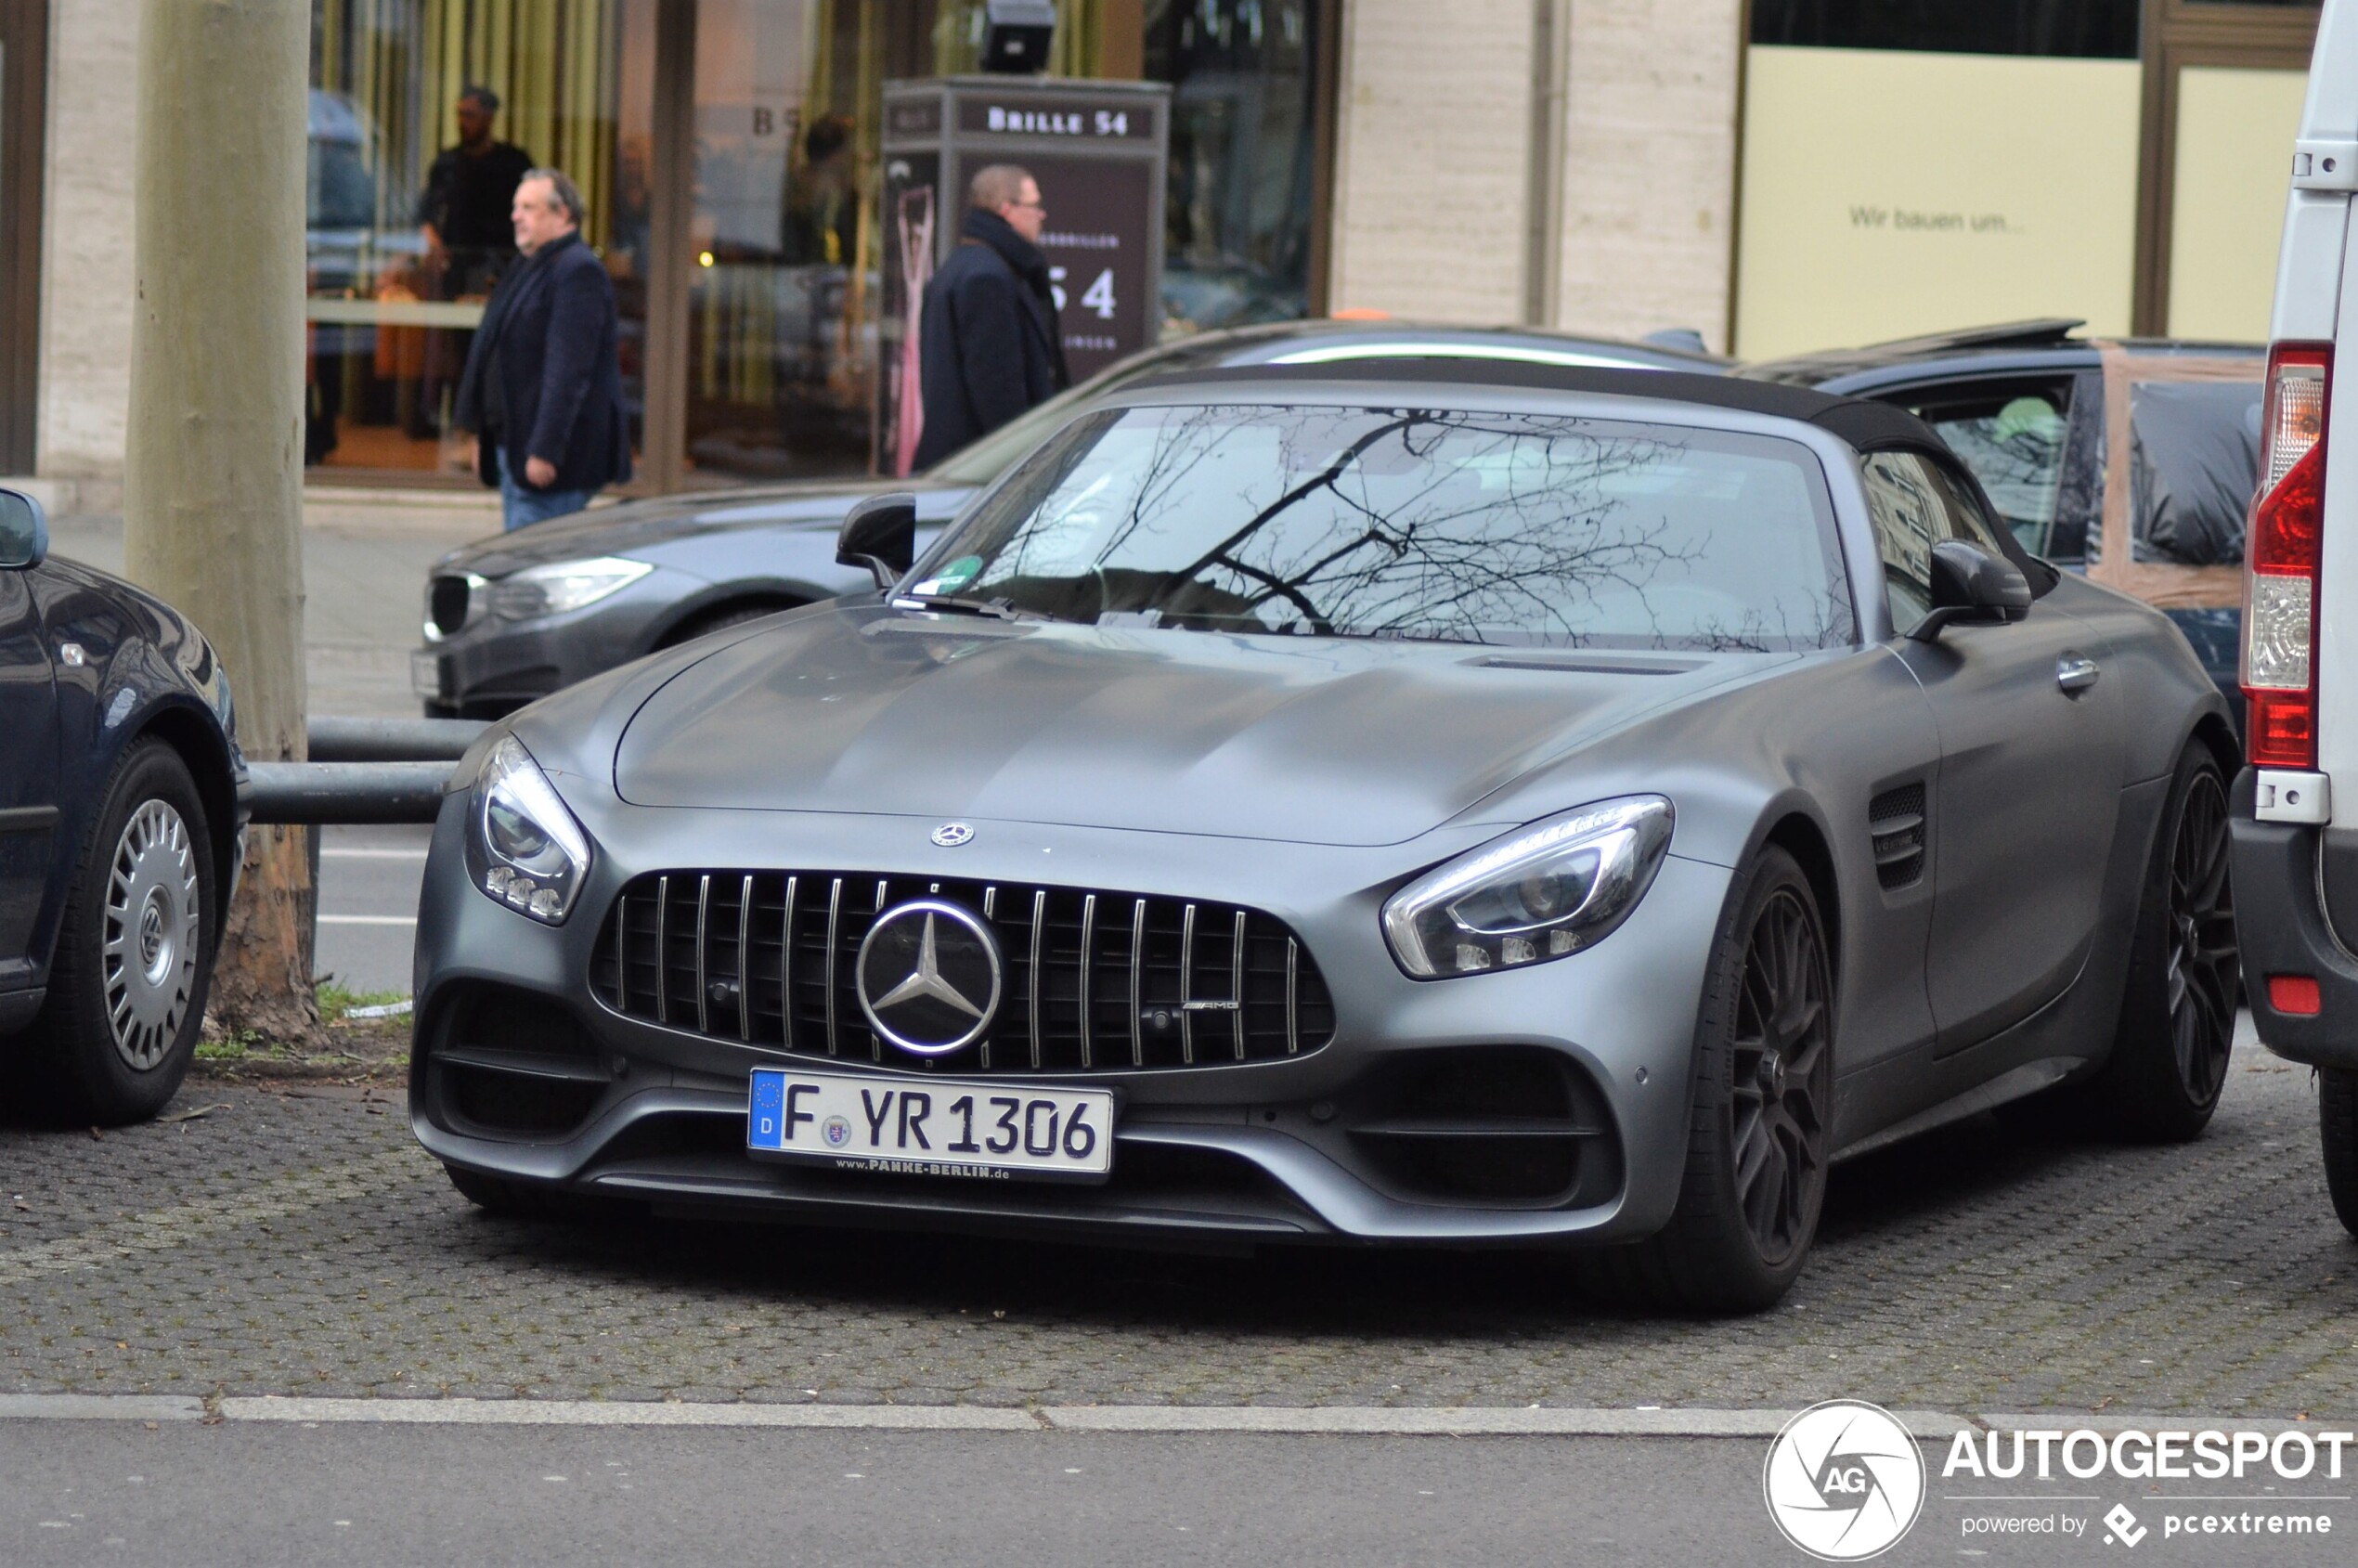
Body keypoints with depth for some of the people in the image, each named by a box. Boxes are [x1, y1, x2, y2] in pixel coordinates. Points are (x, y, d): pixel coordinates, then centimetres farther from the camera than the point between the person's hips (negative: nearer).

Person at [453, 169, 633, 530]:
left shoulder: (578, 272, -14)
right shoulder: (531, 269, 18)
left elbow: (569, 369, -21)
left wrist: (545, 450, -25)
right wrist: (483, 437, 23)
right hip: (513, 448, 10)